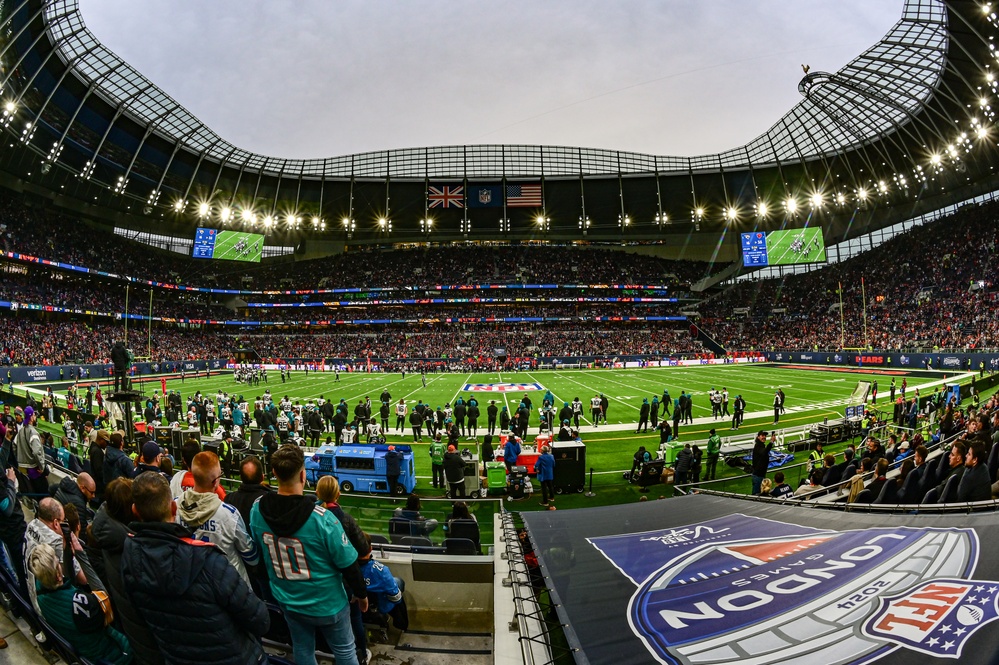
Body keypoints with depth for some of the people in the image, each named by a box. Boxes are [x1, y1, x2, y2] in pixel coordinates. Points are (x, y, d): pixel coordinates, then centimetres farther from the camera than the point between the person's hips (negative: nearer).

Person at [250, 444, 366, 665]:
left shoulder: (257, 510, -17)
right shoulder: (322, 518, -32)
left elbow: (257, 553, 2)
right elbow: (348, 564, -21)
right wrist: (361, 594, -2)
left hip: (287, 600, 4)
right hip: (327, 603, -4)